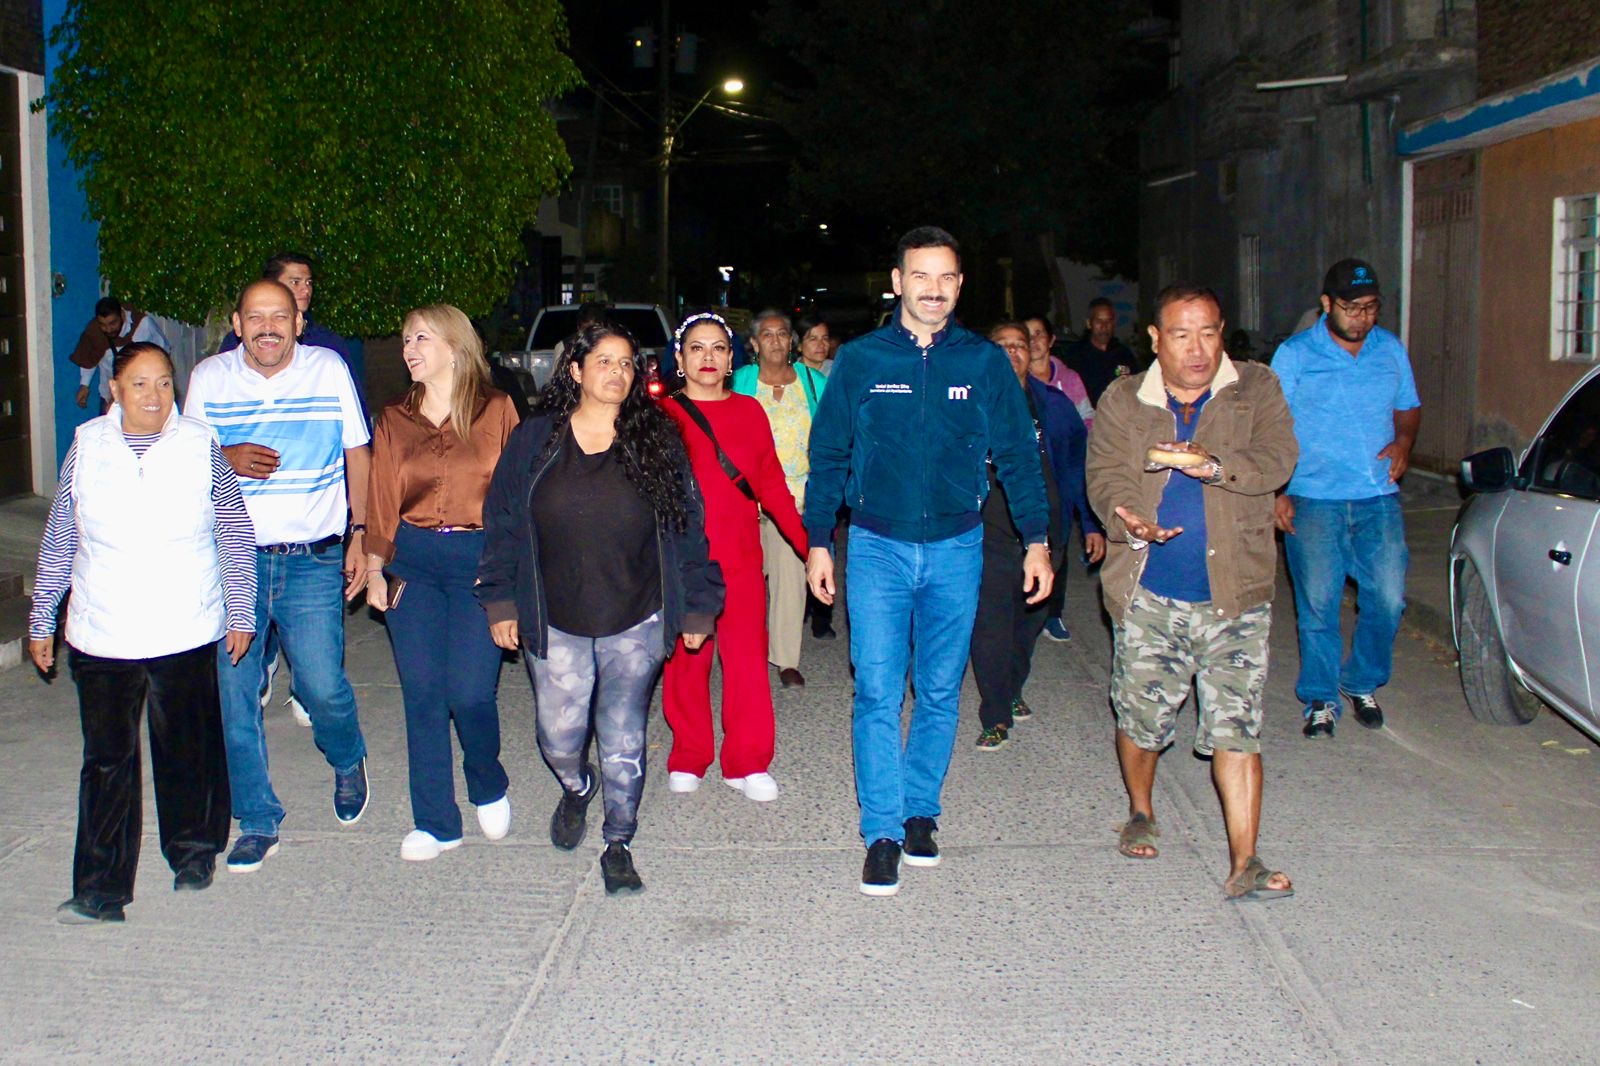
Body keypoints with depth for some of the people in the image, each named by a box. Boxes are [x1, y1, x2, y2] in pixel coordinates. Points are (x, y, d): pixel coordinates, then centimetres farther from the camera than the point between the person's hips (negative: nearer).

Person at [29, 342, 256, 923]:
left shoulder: (201, 446, 0)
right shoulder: (86, 447, 3)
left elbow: (235, 536, 6)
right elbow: (58, 542, 9)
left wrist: (241, 613, 5)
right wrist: (41, 621, 11)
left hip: (187, 631, 0)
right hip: (101, 635, 1)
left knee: (188, 750, 10)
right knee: (107, 760, 3)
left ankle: (193, 853, 32)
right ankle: (101, 890, 10)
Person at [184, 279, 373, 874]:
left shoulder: (329, 370, 1)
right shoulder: (208, 378, 3)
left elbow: (357, 455, 6)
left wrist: (360, 535, 0)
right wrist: (227, 459, -13)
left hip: (313, 557, -2)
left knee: (323, 686, -7)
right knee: (232, 694, 3)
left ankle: (348, 763, 28)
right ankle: (257, 821, 19)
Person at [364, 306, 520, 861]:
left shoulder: (496, 410, 2)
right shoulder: (394, 420, 12)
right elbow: (380, 501, 12)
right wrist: (375, 569, 6)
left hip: (478, 559, -3)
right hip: (413, 561, 3)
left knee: (469, 692, -9)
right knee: (422, 693, 1)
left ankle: (489, 789, 21)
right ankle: (435, 821, 13)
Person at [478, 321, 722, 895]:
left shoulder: (657, 442, 2)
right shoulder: (533, 441, 3)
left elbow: (686, 529, 3)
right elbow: (502, 525, 6)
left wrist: (697, 607, 1)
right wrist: (501, 602, 2)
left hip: (636, 625, -1)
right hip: (554, 625, 1)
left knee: (623, 741, 3)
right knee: (559, 738, 6)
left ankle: (618, 846, 20)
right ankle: (576, 789, 40)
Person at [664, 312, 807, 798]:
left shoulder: (749, 412, 9)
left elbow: (772, 485, 9)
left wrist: (808, 544, 2)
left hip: (741, 559, 1)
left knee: (747, 658, -2)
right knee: (686, 659, 5)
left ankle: (747, 762, 9)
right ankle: (688, 757, 20)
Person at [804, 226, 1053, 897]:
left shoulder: (985, 362, 2)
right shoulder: (860, 360, 0)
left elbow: (1017, 456, 7)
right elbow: (827, 456, 5)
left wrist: (1036, 541, 2)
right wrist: (817, 544, 2)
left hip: (956, 547, 1)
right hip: (877, 547, -1)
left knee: (940, 692, 10)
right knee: (877, 694, -5)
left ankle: (920, 810, 25)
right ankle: (883, 831, 3)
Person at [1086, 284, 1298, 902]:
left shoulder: (1257, 390, 4)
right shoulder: (1122, 402, 7)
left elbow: (1277, 460, -10)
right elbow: (1103, 473, -2)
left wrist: (1216, 464, -29)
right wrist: (1126, 517, -24)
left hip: (1234, 595, -1)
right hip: (1146, 594, 1)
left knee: (1236, 728, -5)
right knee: (1140, 717, 12)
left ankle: (1244, 864, 0)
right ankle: (1140, 815, 39)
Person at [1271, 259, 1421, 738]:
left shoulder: (1391, 349, 10)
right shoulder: (1294, 354, -1)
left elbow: (1408, 408, 22)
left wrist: (1403, 442, 0)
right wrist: (1276, 493, -9)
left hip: (1379, 499, 3)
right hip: (1313, 500, -3)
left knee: (1388, 599, -1)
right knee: (1317, 604, 1)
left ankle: (1361, 684, 22)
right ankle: (1321, 699, 16)